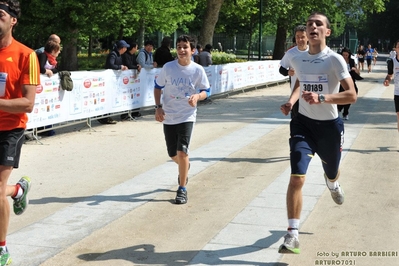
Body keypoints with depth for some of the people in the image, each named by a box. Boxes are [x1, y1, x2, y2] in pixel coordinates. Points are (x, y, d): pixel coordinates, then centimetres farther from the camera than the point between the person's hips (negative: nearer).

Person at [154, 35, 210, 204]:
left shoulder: (198, 70, -7)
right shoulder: (168, 67, -5)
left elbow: (206, 90, 2)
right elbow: (158, 87, 7)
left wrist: (197, 96, -21)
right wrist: (158, 107, -5)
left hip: (187, 116, -2)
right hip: (168, 117, 2)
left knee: (182, 152, -13)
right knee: (173, 154, 11)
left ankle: (182, 189, 1)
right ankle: (184, 167, 48)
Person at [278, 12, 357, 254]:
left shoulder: (335, 59, -14)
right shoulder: (298, 60, 0)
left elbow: (351, 95, -20)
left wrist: (321, 98, -34)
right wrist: (291, 101, 4)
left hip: (329, 125, -2)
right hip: (303, 123, 2)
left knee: (331, 172, 22)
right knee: (297, 178, -15)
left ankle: (333, 184, 63)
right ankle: (293, 234, -11)